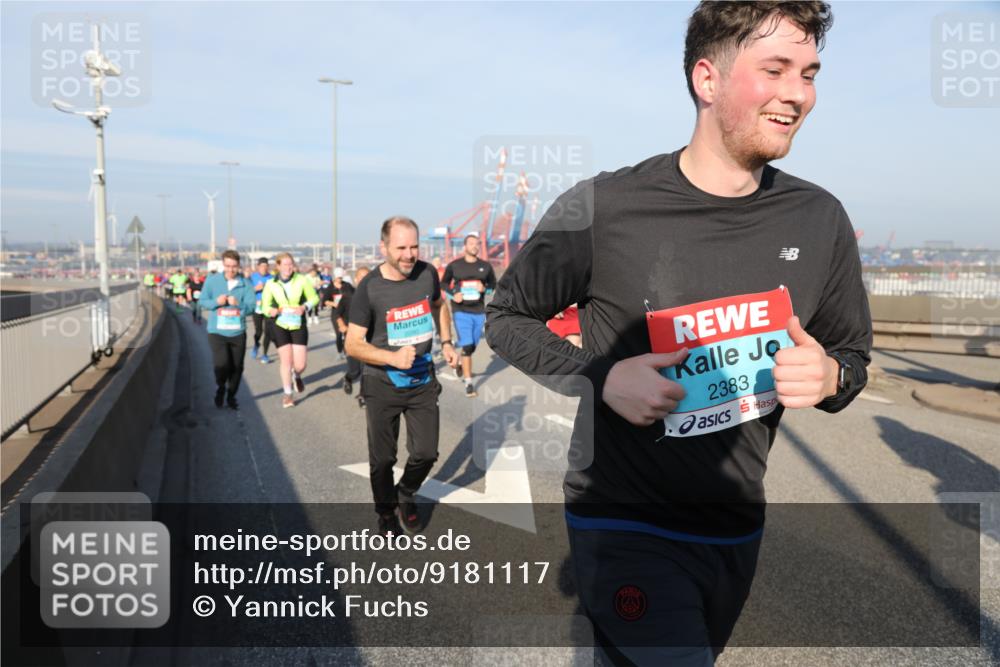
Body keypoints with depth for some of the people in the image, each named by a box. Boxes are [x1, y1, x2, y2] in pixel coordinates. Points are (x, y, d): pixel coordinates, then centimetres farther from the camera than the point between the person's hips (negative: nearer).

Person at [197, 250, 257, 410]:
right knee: (221, 364, -15)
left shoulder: (246, 284, -1)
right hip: (217, 332, -2)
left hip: (238, 333, 2)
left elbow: (251, 306, -6)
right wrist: (216, 301, -17)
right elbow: (202, 301, 2)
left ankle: (231, 397, 30)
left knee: (237, 367, 8)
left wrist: (238, 303, -25)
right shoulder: (212, 280, 0)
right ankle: (220, 389, 17)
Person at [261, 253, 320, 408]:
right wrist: (271, 310, -19)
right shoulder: (271, 284, -5)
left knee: (300, 365, -3)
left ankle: (296, 377, 35)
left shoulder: (301, 280, -8)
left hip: (298, 326, 0)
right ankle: (287, 394, 17)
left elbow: (314, 297, 3)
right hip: (280, 326, 0)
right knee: (286, 360, -2)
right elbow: (265, 305, 4)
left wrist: (304, 307, -16)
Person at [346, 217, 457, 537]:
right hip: (383, 385, -3)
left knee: (426, 453, 7)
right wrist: (392, 357, -29)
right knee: (383, 459, 9)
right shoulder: (369, 288, -17)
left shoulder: (427, 273, -7)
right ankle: (386, 513, 35)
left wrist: (446, 341, 9)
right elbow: (353, 345, -15)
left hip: (423, 381, 3)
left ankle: (405, 496, 38)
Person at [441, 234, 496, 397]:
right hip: (461, 311, -3)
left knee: (472, 346, 16)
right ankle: (469, 382, -4)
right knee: (467, 347, -10)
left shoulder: (486, 266, 3)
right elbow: (443, 283, 10)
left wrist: (485, 289, -9)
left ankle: (462, 367, 44)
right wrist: (453, 294, -9)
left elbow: (493, 284, 13)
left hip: (479, 311, 4)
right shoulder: (454, 265, -2)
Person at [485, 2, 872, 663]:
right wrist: (601, 378, -20)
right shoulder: (602, 209, -16)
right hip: (624, 526, -5)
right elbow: (508, 317, -4)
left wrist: (830, 377, -15)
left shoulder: (820, 219, -4)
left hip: (737, 529, 5)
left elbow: (853, 352, 9)